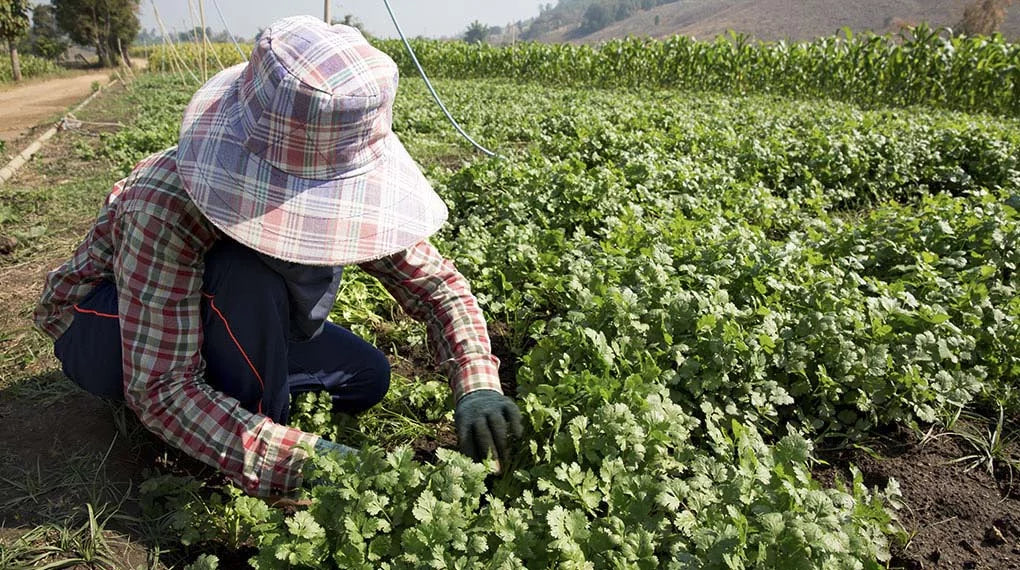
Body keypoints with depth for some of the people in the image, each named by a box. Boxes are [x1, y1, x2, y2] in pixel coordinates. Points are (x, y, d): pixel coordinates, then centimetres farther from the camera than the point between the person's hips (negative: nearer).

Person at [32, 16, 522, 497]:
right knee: (248, 270, -36)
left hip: (208, 317, 5)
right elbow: (160, 386, -38)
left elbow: (437, 284, -17)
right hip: (98, 331, -5)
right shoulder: (164, 208, -40)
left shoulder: (332, 188, -23)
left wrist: (477, 384, -33)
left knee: (367, 378, -7)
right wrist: (294, 458, -47)